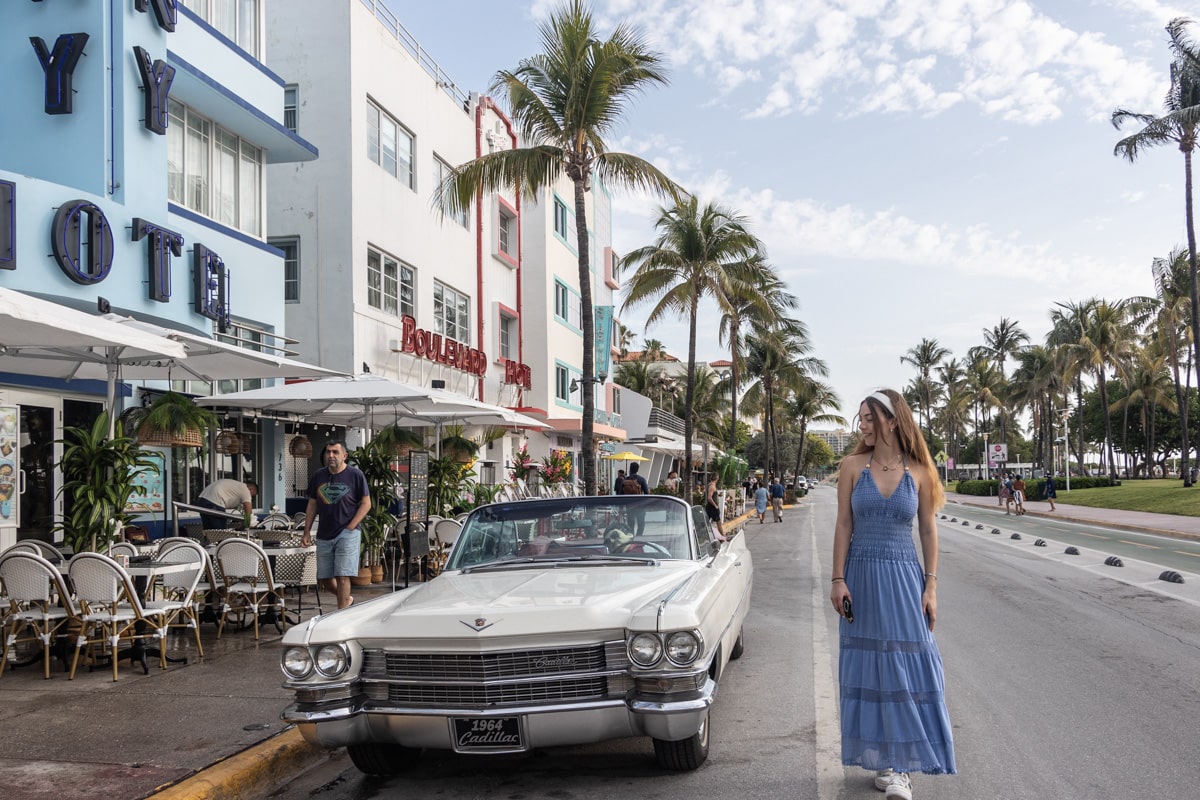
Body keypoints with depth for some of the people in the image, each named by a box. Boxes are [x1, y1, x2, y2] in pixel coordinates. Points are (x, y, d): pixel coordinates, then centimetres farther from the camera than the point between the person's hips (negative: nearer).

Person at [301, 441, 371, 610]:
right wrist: (306, 532, 8)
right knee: (323, 578, 9)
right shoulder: (318, 476, 8)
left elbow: (366, 504, -4)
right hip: (324, 535, 5)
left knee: (342, 576, -10)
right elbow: (312, 505, 14)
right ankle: (346, 600, 34)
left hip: (347, 533, -5)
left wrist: (350, 527, -11)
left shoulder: (355, 475, -5)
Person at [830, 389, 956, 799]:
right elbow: (843, 525, -1)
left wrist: (930, 585, -1)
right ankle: (883, 758, 19)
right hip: (862, 576, 1)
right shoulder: (853, 465, -1)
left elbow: (928, 530, 3)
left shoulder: (918, 471, -1)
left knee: (906, 665, -1)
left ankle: (902, 764, 9)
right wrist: (838, 580, -6)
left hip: (903, 578, 0)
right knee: (870, 666, 7)